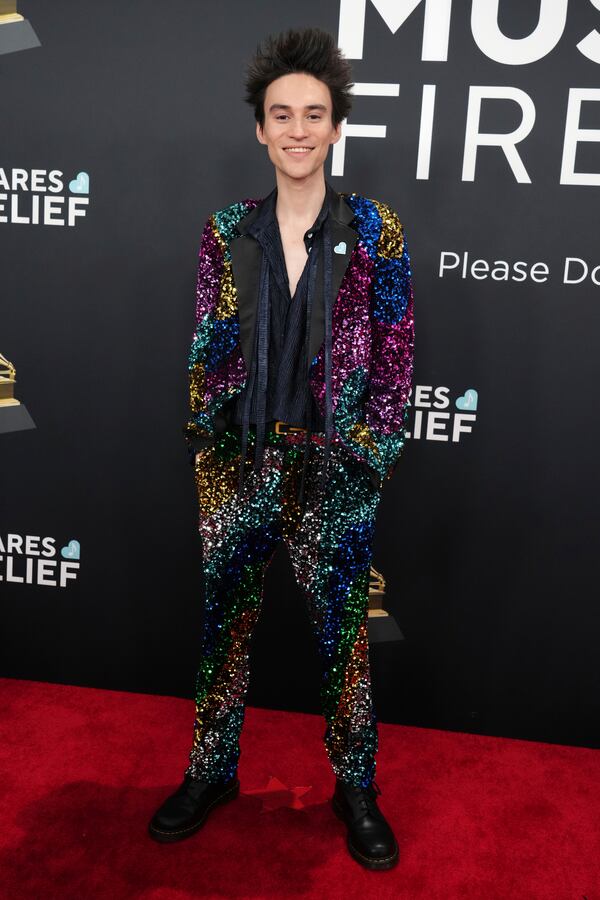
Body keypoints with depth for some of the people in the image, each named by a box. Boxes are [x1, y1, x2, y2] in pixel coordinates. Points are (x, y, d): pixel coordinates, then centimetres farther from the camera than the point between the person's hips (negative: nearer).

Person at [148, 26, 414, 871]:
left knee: (343, 629, 9)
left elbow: (396, 349, -1)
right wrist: (204, 435, 0)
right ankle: (212, 770, 35)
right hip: (236, 461, 2)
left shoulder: (374, 230, -3)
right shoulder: (228, 230, 2)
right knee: (223, 620, 14)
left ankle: (356, 787, 30)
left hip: (334, 469, -2)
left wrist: (373, 445, -5)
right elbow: (205, 345, 6)